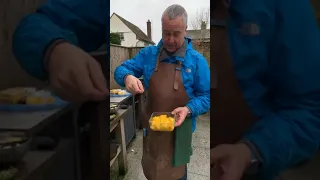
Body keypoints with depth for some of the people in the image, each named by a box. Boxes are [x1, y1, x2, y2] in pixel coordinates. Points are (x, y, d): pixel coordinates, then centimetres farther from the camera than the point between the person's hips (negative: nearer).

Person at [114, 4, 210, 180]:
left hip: (179, 130, -2)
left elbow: (206, 96, -8)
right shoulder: (148, 54, -3)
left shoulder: (197, 60, -10)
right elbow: (121, 69, -1)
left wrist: (188, 109, -28)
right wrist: (127, 77, -25)